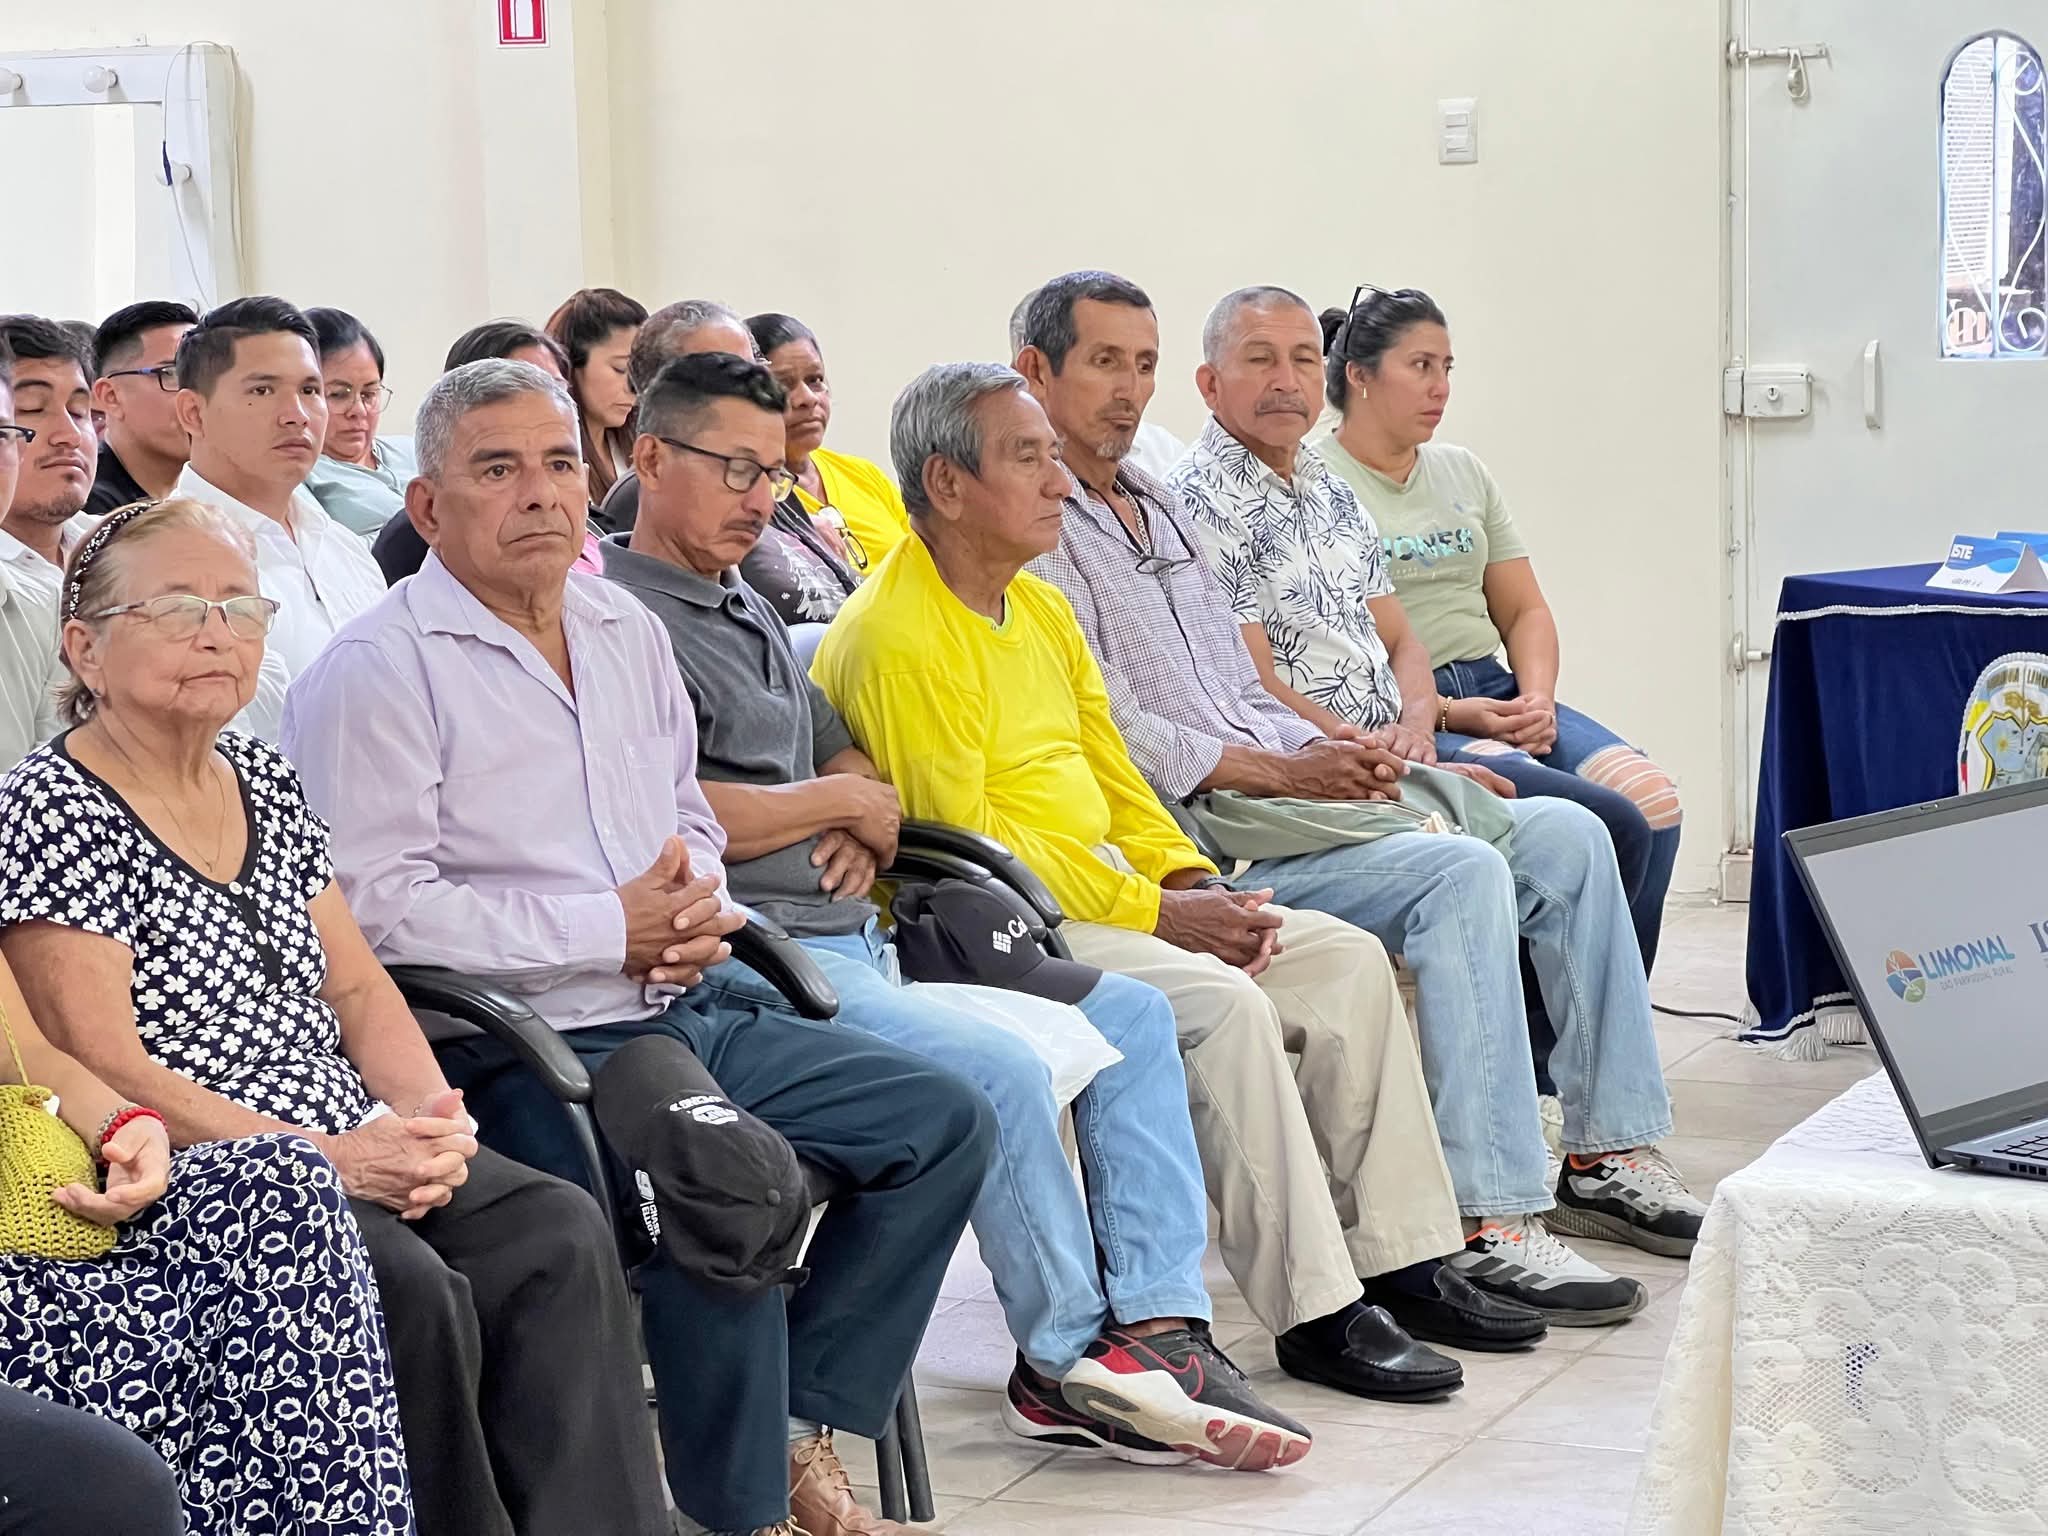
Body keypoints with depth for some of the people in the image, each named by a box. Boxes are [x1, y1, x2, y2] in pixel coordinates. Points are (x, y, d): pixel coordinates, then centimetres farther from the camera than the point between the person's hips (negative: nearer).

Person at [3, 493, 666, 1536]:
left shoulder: (265, 784, 16)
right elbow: (102, 1066, -15)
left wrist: (433, 1114, -4)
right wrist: (327, 1158, -19)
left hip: (359, 1149, 7)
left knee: (558, 1237, -16)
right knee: (410, 1286, -30)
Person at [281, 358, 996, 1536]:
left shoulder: (629, 632, 17)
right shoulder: (380, 671, -8)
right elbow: (380, 905, -17)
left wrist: (694, 910, 2)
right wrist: (611, 931, -15)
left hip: (683, 1014, 9)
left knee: (944, 1121, 1)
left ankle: (797, 1429, 3)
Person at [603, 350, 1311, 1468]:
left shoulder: (746, 608, 25)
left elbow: (850, 761, 29)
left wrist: (862, 820, 3)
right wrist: (840, 800, -3)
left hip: (857, 937, 11)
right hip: (754, 952, -10)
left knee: (1132, 1016, 5)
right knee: (1001, 1071, -28)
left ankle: (1157, 1330, -5)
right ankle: (1068, 1365, -11)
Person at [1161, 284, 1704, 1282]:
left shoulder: (1326, 492, 21)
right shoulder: (1203, 502, -7)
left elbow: (1397, 640, 21)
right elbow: (1254, 685, -13)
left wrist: (1412, 729, -1)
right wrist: (1384, 762, -13)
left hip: (1380, 782, 9)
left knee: (1567, 835, -1)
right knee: (1465, 875, -30)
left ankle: (1606, 1156, 2)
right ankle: (1493, 1224, -33)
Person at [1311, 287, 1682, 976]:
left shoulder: (1464, 472, 20)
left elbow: (1525, 610, 20)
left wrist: (1537, 698, -1)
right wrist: (1448, 714, -16)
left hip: (1496, 694, 7)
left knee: (1652, 799, -21)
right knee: (1612, 824, -28)